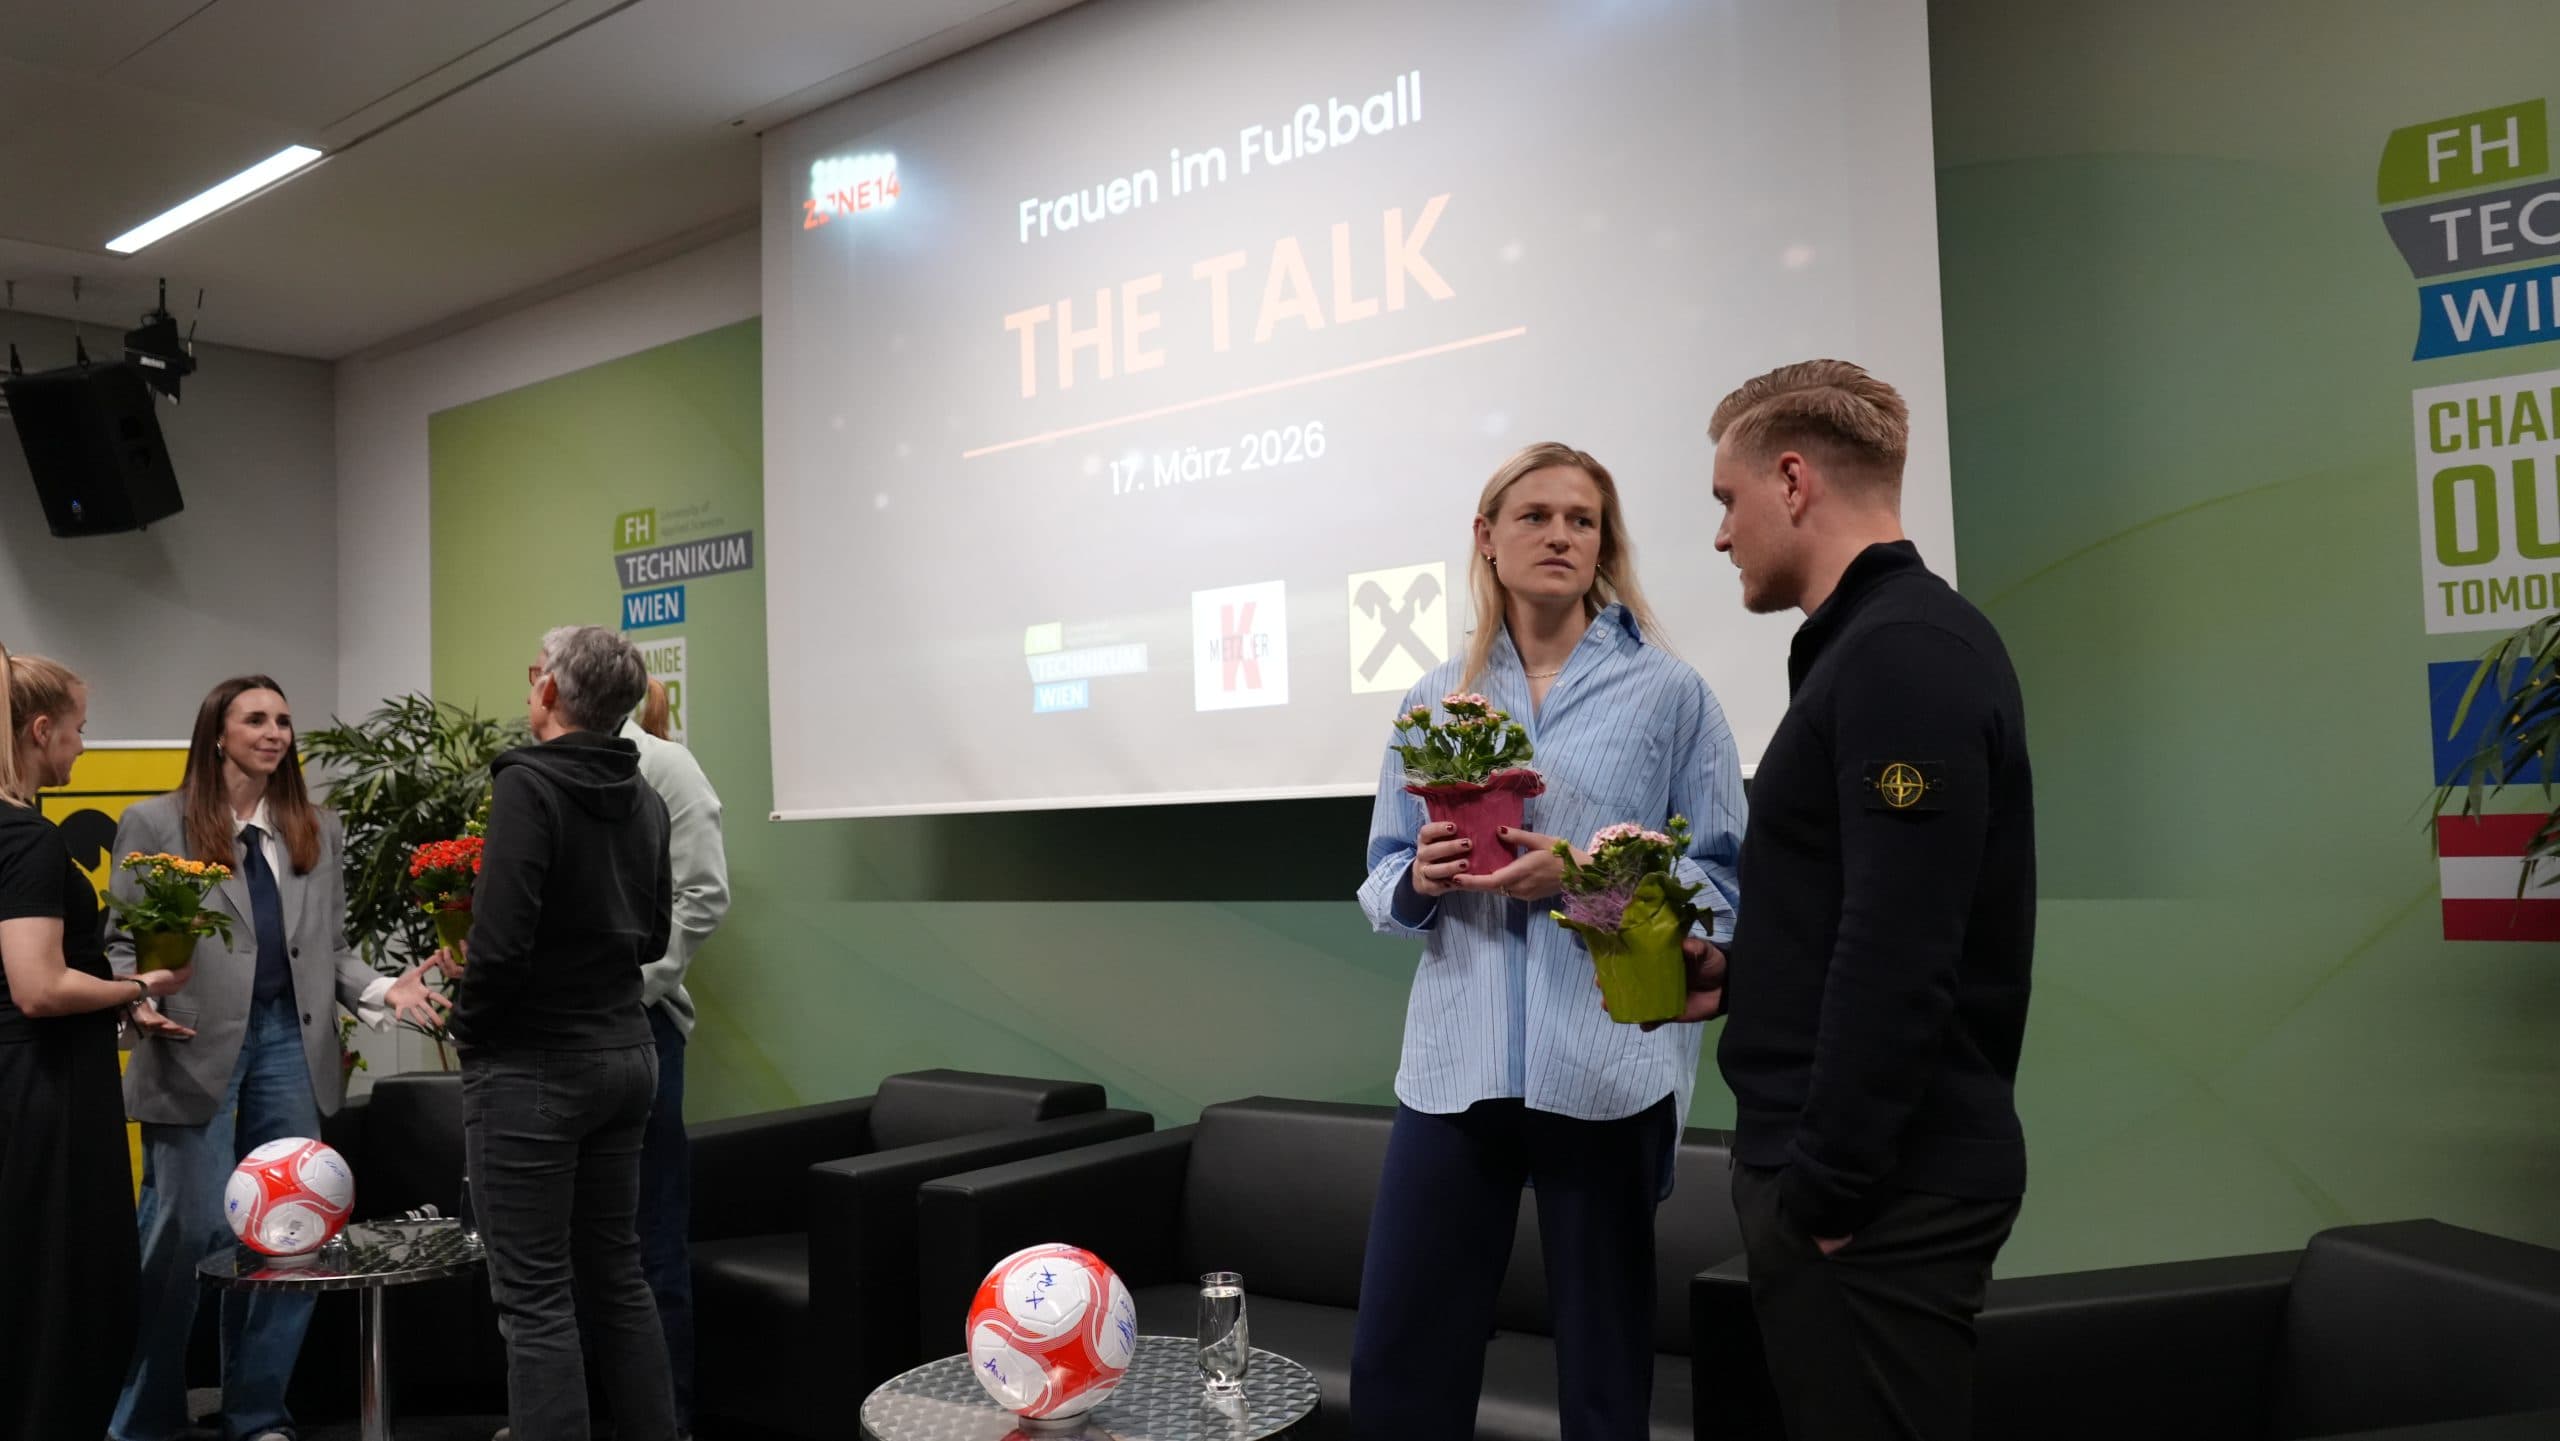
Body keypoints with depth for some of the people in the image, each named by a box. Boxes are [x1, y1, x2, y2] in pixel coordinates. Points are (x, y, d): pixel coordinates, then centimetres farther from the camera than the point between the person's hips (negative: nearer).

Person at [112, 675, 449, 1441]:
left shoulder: (319, 831, 13)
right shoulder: (154, 823, 3)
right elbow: (119, 942, 1)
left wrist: (382, 988, -5)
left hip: (288, 1042, 4)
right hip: (194, 1046, -4)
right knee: (186, 1227, 0)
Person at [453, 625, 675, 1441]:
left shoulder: (529, 784, -15)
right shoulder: (644, 799, 8)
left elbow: (499, 944, -21)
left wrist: (468, 1027, -4)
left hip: (534, 1066, -7)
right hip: (625, 1053, 7)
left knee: (536, 1297, 0)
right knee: (616, 1275, 16)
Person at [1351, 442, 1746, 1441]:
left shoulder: (1668, 692, 0)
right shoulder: (1434, 699, 10)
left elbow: (1726, 882, -3)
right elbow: (1382, 881, 13)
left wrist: (1586, 878, -17)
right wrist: (1420, 879, -9)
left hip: (1607, 1066, -2)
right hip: (1454, 1061, 3)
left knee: (1603, 1358, 11)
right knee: (1395, 1353, 5)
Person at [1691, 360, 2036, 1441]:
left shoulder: (1902, 655, -18)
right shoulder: (1890, 641, 14)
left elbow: (1901, 952, -25)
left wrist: (1826, 1186, -21)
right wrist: (1736, 976, 11)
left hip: (1880, 1184, -10)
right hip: (1866, 1162, 10)